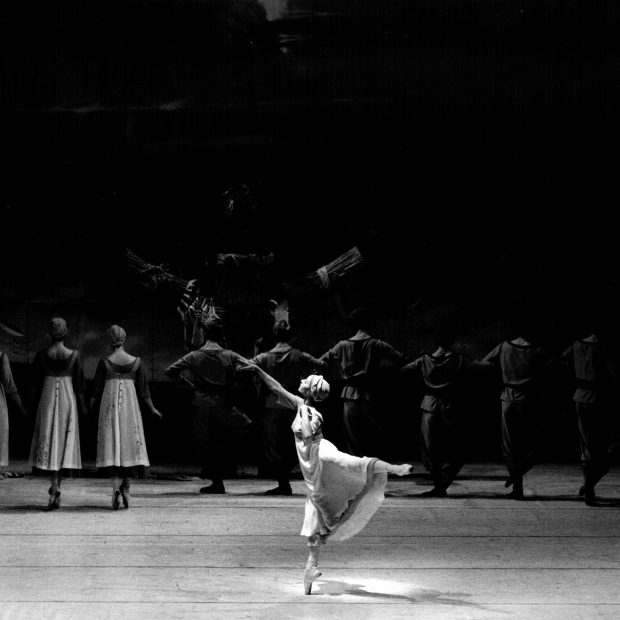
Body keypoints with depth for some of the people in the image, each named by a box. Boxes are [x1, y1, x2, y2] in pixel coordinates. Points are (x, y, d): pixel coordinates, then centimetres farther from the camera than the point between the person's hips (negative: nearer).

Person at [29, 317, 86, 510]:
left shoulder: (41, 355, -5)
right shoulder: (74, 355, -5)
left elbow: (35, 385, 1)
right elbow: (79, 385, -2)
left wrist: (34, 405, 12)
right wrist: (83, 408, 7)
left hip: (47, 399, 0)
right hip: (68, 400, 0)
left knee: (48, 442, 5)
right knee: (64, 443, 8)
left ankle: (55, 488, -11)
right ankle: (56, 488, 6)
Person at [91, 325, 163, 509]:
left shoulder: (104, 363, -5)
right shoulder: (136, 362, 0)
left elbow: (96, 390, -1)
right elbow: (143, 390, 4)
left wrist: (90, 409, 13)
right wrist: (152, 409, 16)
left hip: (110, 406, -1)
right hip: (130, 405, 1)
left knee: (112, 446, 1)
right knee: (131, 445, 11)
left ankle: (116, 487, -14)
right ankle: (126, 488, 8)